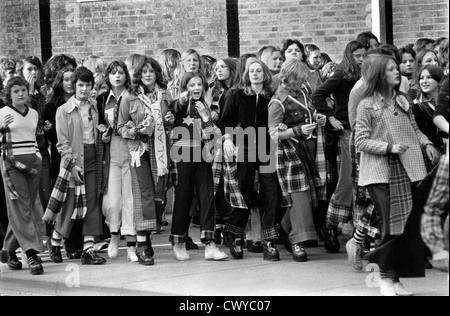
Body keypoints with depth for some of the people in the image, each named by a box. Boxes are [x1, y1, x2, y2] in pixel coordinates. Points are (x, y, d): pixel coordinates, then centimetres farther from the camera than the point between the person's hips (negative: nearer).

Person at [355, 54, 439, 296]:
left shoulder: (402, 101, 13)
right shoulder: (367, 105, -2)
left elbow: (414, 130, 21)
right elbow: (361, 141, -5)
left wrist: (426, 143, 2)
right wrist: (390, 147, -15)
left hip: (407, 170, 5)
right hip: (382, 172, -5)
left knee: (410, 224, 1)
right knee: (392, 226, -10)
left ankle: (396, 278, 10)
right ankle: (386, 277, 7)